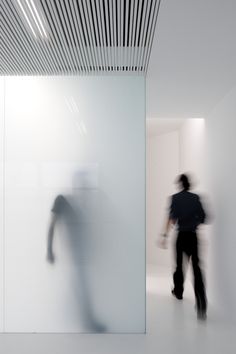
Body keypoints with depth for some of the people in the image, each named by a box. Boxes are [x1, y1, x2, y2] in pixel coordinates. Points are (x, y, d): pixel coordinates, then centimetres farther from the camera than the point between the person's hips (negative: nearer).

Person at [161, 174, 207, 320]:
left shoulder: (175, 198, -4)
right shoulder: (196, 198, 2)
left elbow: (172, 217, -15)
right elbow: (203, 218, 2)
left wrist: (165, 235, -13)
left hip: (181, 235, -1)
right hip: (193, 236, 1)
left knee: (179, 264, 18)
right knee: (196, 267, -1)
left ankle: (178, 291, 37)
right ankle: (201, 307, -12)